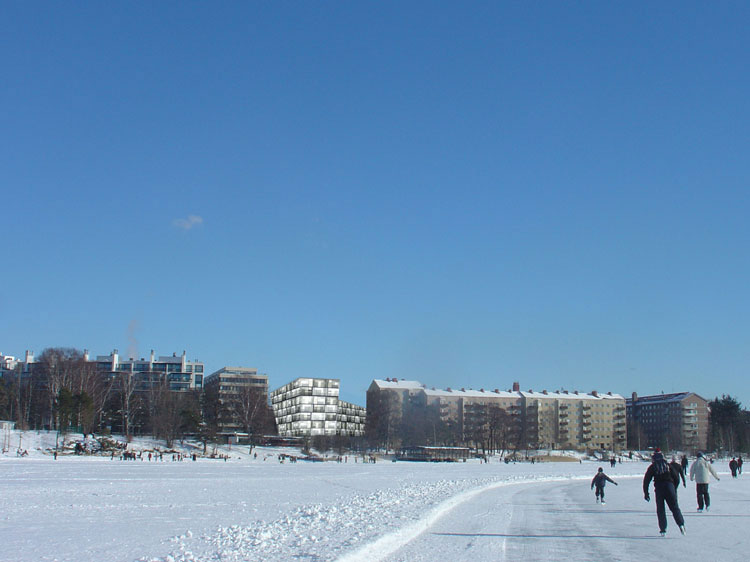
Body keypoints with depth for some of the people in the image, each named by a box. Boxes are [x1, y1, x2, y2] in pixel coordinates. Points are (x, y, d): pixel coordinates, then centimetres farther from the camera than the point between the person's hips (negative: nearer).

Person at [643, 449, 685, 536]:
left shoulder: (652, 467, 7)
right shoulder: (668, 465, 12)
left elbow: (646, 480, 3)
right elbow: (677, 478, 11)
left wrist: (646, 493, 8)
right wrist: (674, 488, 21)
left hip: (659, 489, -1)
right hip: (669, 486, 1)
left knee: (660, 509, 7)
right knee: (675, 507, 7)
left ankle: (663, 529, 1)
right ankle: (681, 524, -12)